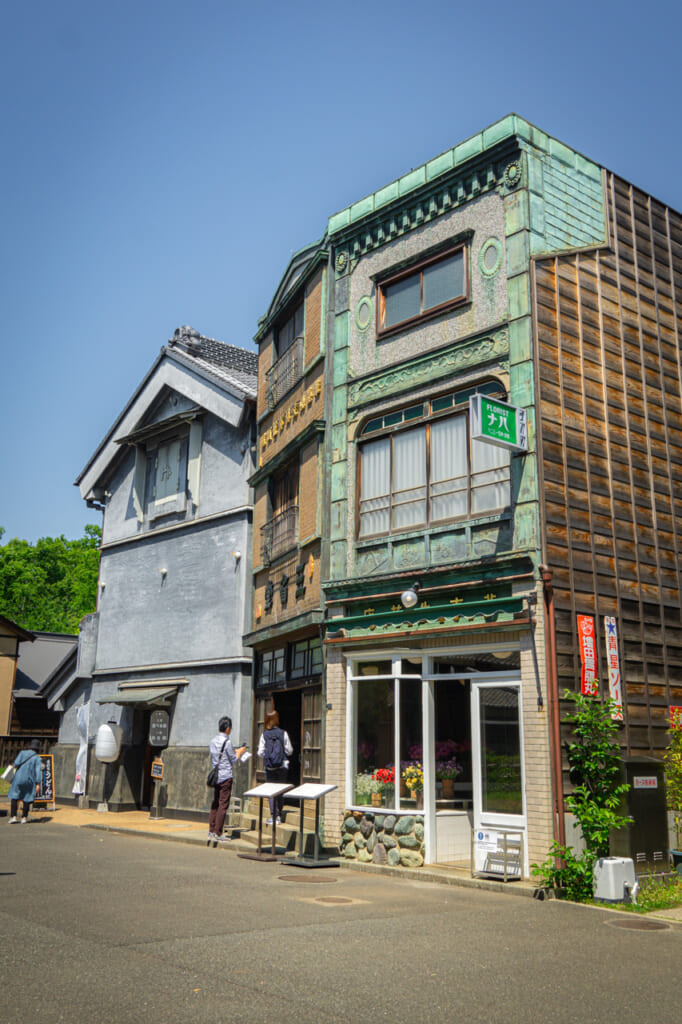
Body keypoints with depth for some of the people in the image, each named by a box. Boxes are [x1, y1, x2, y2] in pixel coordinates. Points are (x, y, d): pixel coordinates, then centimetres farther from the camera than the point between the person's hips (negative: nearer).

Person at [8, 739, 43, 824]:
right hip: (30, 780, 0)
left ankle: (13, 817, -2)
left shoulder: (22, 753, 5)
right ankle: (24, 818, 10)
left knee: (14, 798, 8)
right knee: (27, 799, 11)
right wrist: (38, 784, -13)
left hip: (19, 778, 0)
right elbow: (38, 771, -9)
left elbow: (16, 764, -7)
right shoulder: (37, 758, 1)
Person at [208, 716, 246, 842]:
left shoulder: (212, 741, 9)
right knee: (223, 804, -3)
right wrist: (240, 752, 11)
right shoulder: (227, 742, -14)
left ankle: (211, 830, 17)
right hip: (225, 777, -7)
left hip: (215, 776, 7)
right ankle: (217, 833, -3)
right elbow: (234, 760, -8)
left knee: (215, 802, 14)